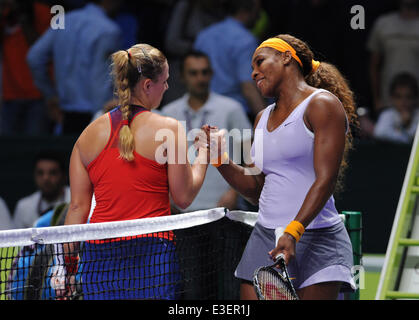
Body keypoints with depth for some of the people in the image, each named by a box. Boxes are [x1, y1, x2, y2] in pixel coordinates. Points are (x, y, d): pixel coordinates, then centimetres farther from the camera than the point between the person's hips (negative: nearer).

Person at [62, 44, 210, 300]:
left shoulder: (90, 134, 8)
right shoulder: (169, 129, -4)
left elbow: (78, 207, 6)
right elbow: (184, 197, 0)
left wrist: (69, 260, 14)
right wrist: (204, 154, 14)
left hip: (98, 253, 4)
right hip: (151, 248, -4)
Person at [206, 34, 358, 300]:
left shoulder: (322, 104, -5)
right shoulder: (264, 118, 19)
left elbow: (326, 179, -14)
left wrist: (293, 231, -25)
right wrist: (220, 158, 8)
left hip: (315, 239, -7)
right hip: (264, 236, 7)